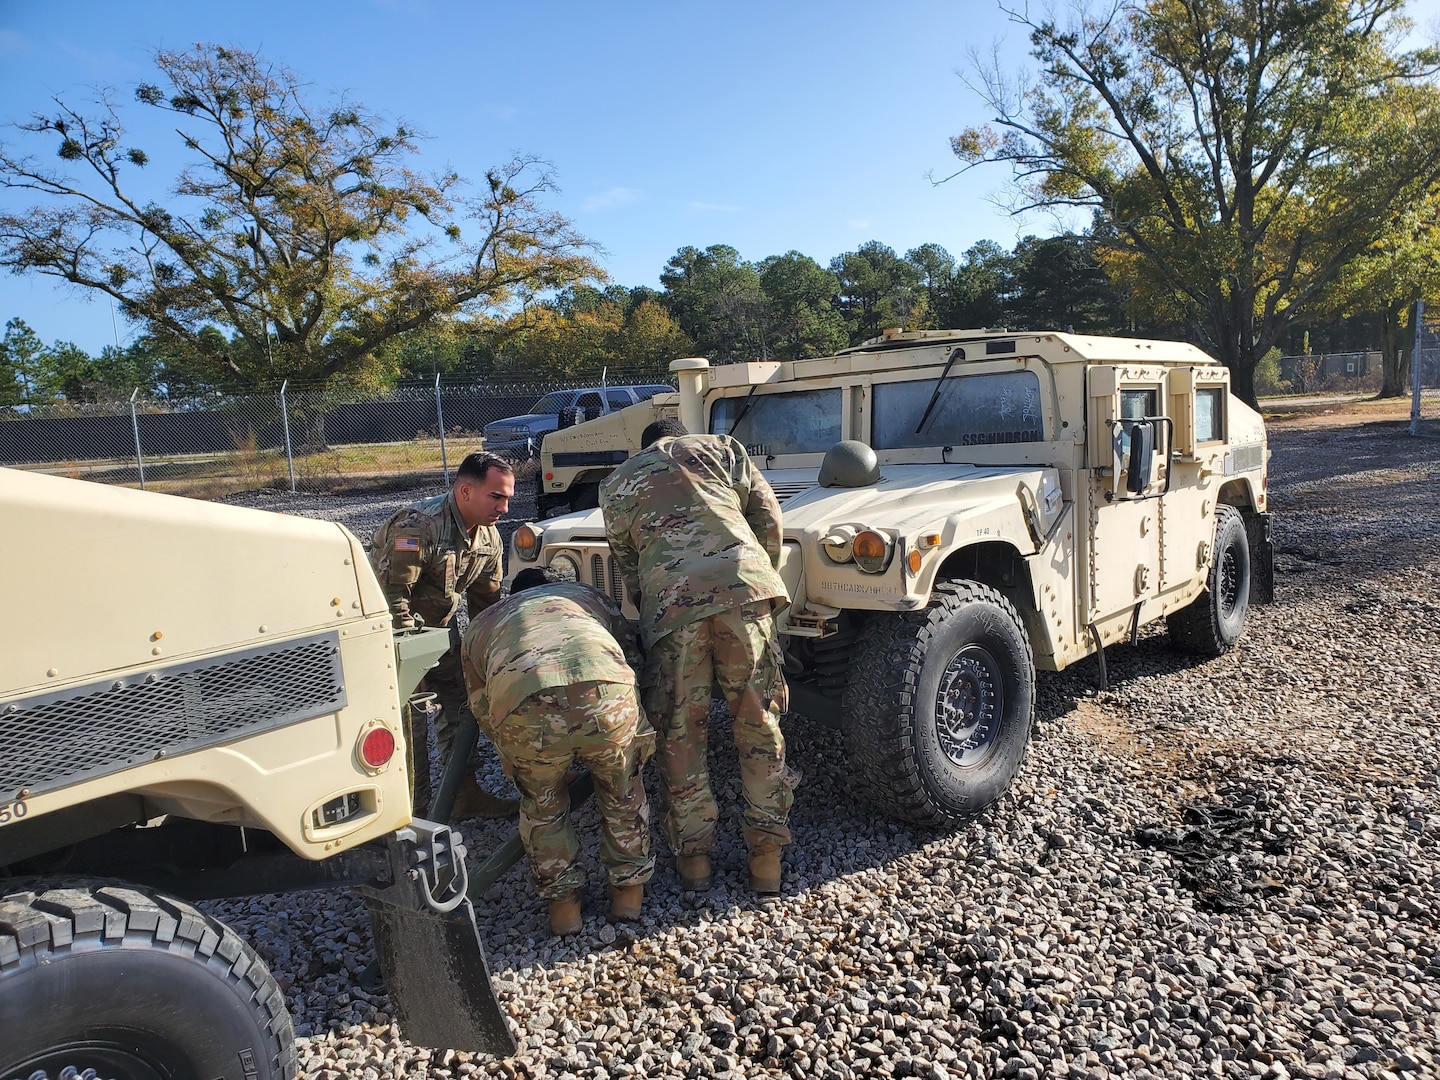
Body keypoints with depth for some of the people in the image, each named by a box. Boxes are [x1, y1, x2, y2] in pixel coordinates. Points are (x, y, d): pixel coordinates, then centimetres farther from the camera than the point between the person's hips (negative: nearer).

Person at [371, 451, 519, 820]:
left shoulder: (489, 537, -6)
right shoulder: (418, 527, -31)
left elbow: (486, 603, 4)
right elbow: (390, 595, -33)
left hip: (435, 625, 8)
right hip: (389, 627, -7)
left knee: (459, 700, 4)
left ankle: (465, 794, 13)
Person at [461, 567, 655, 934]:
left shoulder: (479, 625, 38)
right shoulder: (585, 594, 39)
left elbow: (483, 710, 38)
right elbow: (634, 656, 36)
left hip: (523, 709, 0)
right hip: (605, 694, 0)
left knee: (542, 804, 31)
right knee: (623, 794, 30)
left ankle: (562, 900, 36)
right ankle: (628, 889, 40)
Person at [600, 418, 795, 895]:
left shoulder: (615, 484, 25)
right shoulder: (721, 448, 23)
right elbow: (769, 518, 15)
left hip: (670, 601, 0)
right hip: (743, 586, 0)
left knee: (678, 733, 13)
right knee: (758, 722, 10)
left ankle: (693, 854, 19)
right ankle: (766, 855, 14)